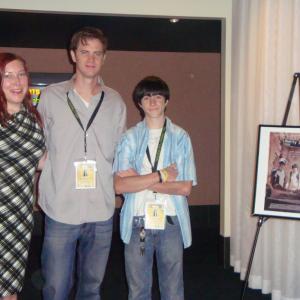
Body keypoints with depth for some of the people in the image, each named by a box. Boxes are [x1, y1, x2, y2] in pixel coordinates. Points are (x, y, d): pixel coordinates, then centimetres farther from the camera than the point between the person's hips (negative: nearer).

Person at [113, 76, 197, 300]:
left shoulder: (181, 137, 1)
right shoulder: (129, 138, 1)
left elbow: (185, 187, -6)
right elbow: (119, 185, -9)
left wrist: (141, 181, -11)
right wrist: (161, 175, -13)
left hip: (171, 222, 0)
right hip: (137, 223, 1)